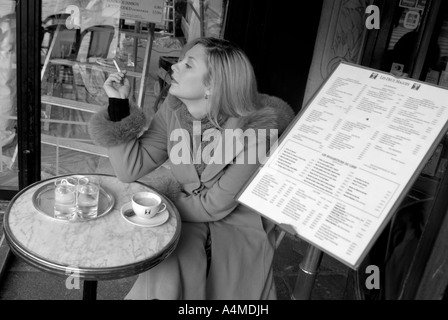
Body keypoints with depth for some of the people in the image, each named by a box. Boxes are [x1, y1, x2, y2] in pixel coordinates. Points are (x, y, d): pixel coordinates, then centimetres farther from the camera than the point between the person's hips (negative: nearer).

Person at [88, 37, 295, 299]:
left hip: (238, 227, -2)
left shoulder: (256, 130, -25)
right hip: (184, 214, 3)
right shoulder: (174, 110, -9)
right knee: (164, 285, -21)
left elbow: (215, 206, -18)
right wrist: (119, 104, -17)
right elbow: (131, 170, -10)